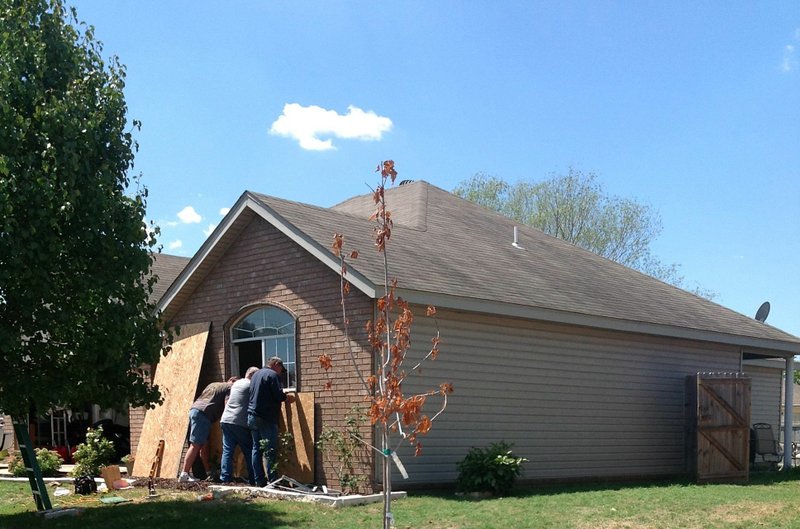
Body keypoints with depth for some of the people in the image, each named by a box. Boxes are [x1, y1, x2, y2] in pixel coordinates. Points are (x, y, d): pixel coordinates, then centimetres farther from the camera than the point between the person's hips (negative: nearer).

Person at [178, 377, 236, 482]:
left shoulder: (213, 385, 29)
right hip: (203, 414, -9)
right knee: (196, 445, -10)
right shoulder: (230, 387, 5)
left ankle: (209, 473, 17)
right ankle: (184, 474, -14)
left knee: (204, 445, 12)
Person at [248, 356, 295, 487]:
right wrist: (287, 398, 5)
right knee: (271, 450, -6)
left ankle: (259, 480, 9)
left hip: (252, 416, 8)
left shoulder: (256, 374, 18)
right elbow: (278, 395, -16)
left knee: (256, 448, 8)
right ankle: (273, 480, -6)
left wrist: (282, 396, 24)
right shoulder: (273, 375, -8)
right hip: (266, 418, -8)